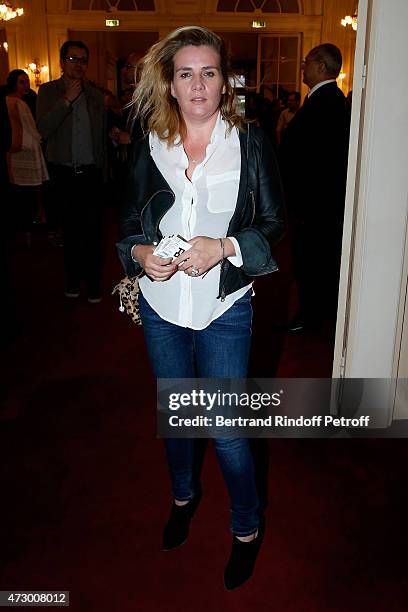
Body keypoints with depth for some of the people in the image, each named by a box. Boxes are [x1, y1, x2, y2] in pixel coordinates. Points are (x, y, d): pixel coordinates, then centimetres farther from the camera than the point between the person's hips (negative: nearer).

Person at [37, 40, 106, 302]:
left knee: (93, 230, -1)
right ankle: (73, 278, 24)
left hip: (91, 173, 1)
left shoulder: (96, 95, 9)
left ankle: (94, 281, 11)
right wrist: (66, 100, -19)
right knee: (71, 229, 9)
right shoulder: (49, 91, 1)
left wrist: (103, 172, 13)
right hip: (64, 174, -1)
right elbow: (44, 129, -13)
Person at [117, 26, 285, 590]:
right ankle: (184, 495, 49)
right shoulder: (150, 148, 2)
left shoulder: (251, 144, -5)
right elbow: (130, 224, 8)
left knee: (225, 429, 2)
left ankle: (247, 527, 30)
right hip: (161, 307, 4)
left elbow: (275, 224, -3)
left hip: (224, 309, -3)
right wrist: (141, 253, -14)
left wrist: (225, 246, -20)